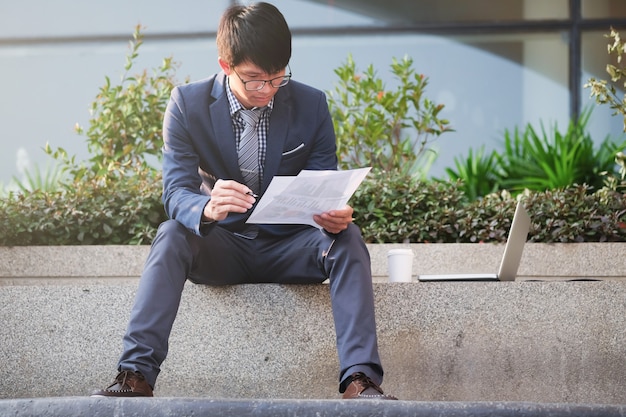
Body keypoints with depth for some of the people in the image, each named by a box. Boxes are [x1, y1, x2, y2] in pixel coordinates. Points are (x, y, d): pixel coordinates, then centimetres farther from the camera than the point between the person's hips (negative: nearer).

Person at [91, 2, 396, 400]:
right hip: (221, 248, -1)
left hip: (287, 248, 1)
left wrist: (334, 216, -31)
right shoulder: (188, 103, -9)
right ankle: (136, 375, -39)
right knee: (171, 235, -31)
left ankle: (361, 379, -38)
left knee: (347, 238, -28)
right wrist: (206, 209, -42)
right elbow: (176, 191, -16)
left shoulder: (311, 104, -5)